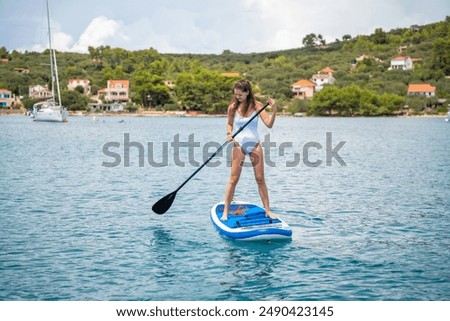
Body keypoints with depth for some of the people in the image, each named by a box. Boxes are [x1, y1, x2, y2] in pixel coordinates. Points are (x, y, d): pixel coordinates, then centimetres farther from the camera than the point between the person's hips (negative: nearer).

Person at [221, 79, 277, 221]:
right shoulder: (233, 107, -4)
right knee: (233, 179, -1)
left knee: (260, 179, 3)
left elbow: (269, 124, -12)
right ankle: (225, 211, 7)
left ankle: (267, 210, 12)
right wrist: (229, 134, -6)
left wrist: (274, 110, -26)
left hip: (254, 144, 0)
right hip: (239, 144, 0)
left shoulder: (256, 105, -6)